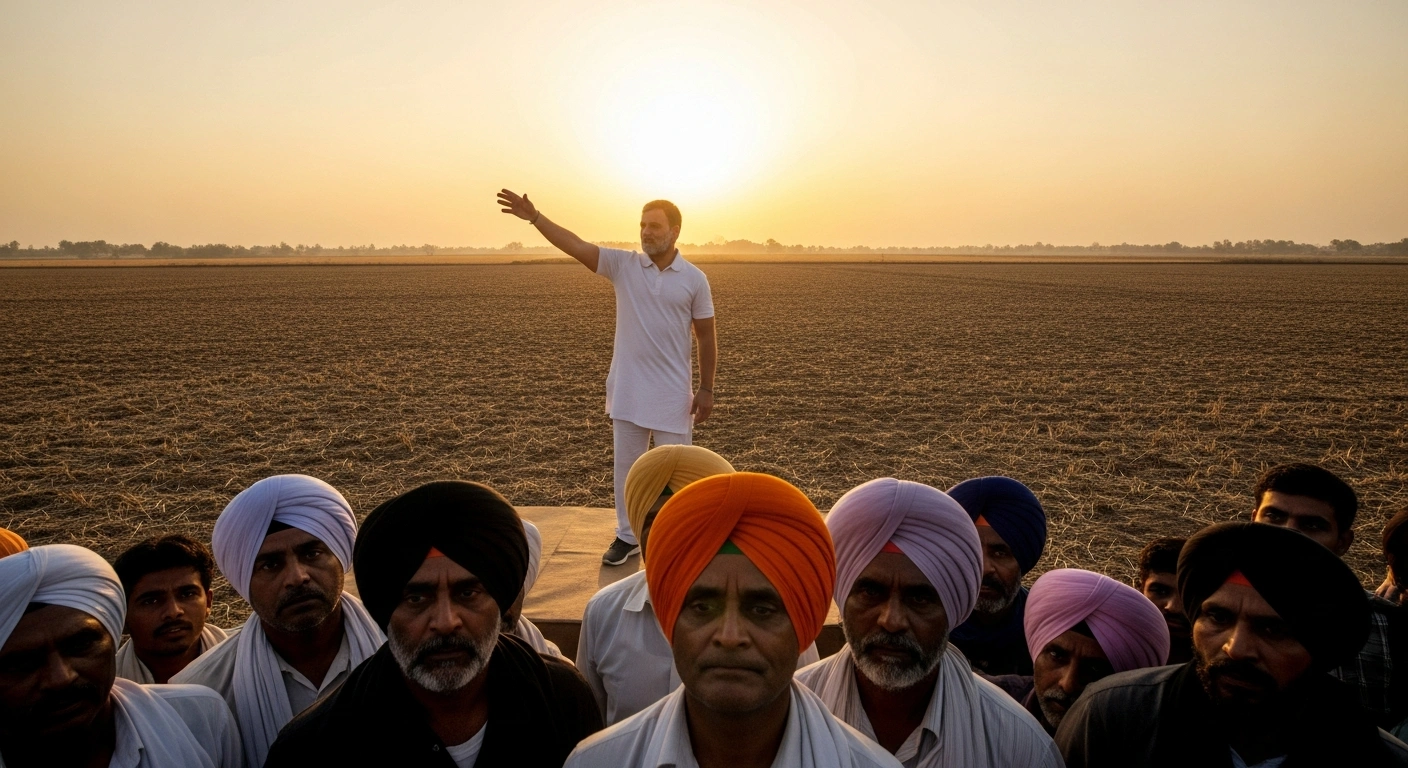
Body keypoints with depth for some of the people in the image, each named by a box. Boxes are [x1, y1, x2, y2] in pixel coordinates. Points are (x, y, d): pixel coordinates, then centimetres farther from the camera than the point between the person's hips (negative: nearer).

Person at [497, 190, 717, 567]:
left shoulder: (694, 279, -4)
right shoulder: (623, 265, -1)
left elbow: (706, 337, 0)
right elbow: (576, 246, -10)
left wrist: (706, 389, -1)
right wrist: (535, 217, -21)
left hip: (672, 392, -2)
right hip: (628, 389, 2)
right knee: (626, 466, 12)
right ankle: (627, 536, 27)